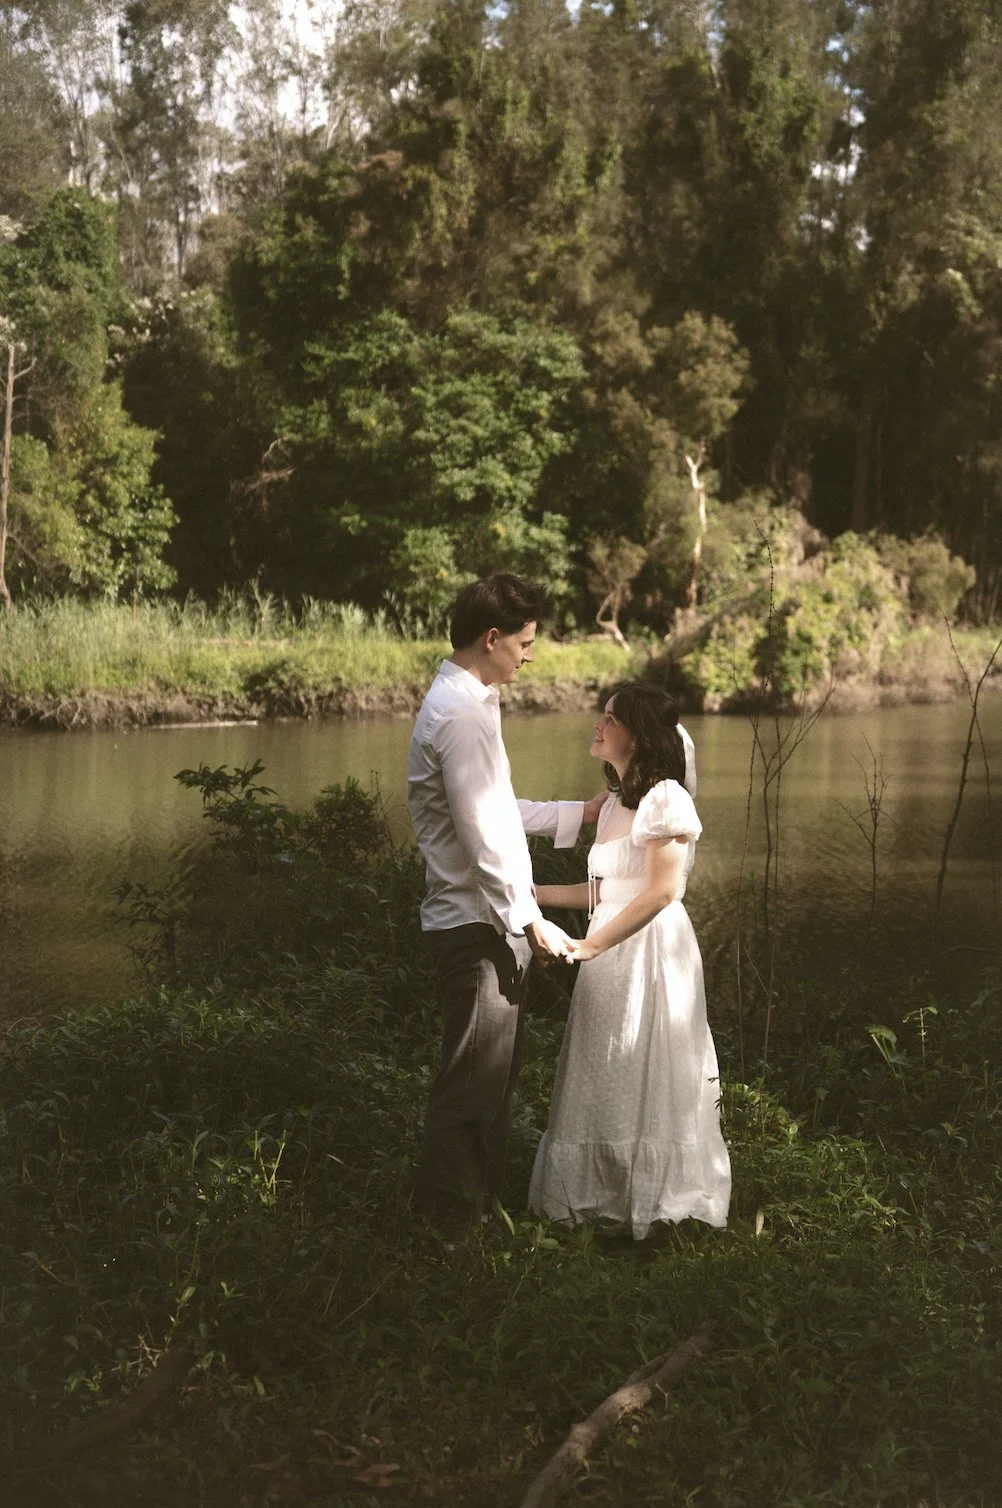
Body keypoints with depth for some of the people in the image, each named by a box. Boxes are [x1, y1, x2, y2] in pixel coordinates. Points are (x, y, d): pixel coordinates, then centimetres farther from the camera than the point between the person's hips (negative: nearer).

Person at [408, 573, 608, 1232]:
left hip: (490, 925, 11)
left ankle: (480, 1206, 30)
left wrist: (579, 813, 23)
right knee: (473, 1084, -2)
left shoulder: (470, 703, 15)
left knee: (495, 1076, 19)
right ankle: (449, 1222, 8)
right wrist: (531, 920, -20)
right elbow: (482, 837, -23)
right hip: (478, 928, -11)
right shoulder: (461, 716, -19)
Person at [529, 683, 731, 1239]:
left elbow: (662, 891, -19)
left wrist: (591, 944, -21)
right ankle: (609, 1193, 20)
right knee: (606, 1081, 11)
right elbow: (604, 892, 13)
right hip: (609, 954, 8)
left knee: (648, 1079, -1)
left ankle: (659, 1200, 10)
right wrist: (532, 893, 11)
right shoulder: (616, 804, 14)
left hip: (652, 953, -8)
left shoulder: (666, 799, -12)